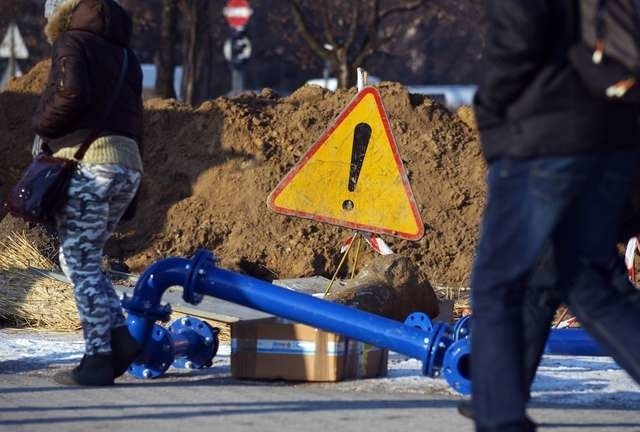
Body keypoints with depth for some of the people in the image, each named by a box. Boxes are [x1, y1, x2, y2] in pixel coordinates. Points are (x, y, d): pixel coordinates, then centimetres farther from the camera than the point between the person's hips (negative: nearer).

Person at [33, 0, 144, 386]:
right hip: (129, 165, 8)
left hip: (88, 165, -8)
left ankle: (98, 359, -4)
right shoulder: (124, 54, 23)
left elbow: (73, 93, -19)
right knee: (82, 260, 17)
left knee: (81, 263, -2)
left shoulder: (73, 42, -1)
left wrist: (43, 128, -4)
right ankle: (120, 338, 5)